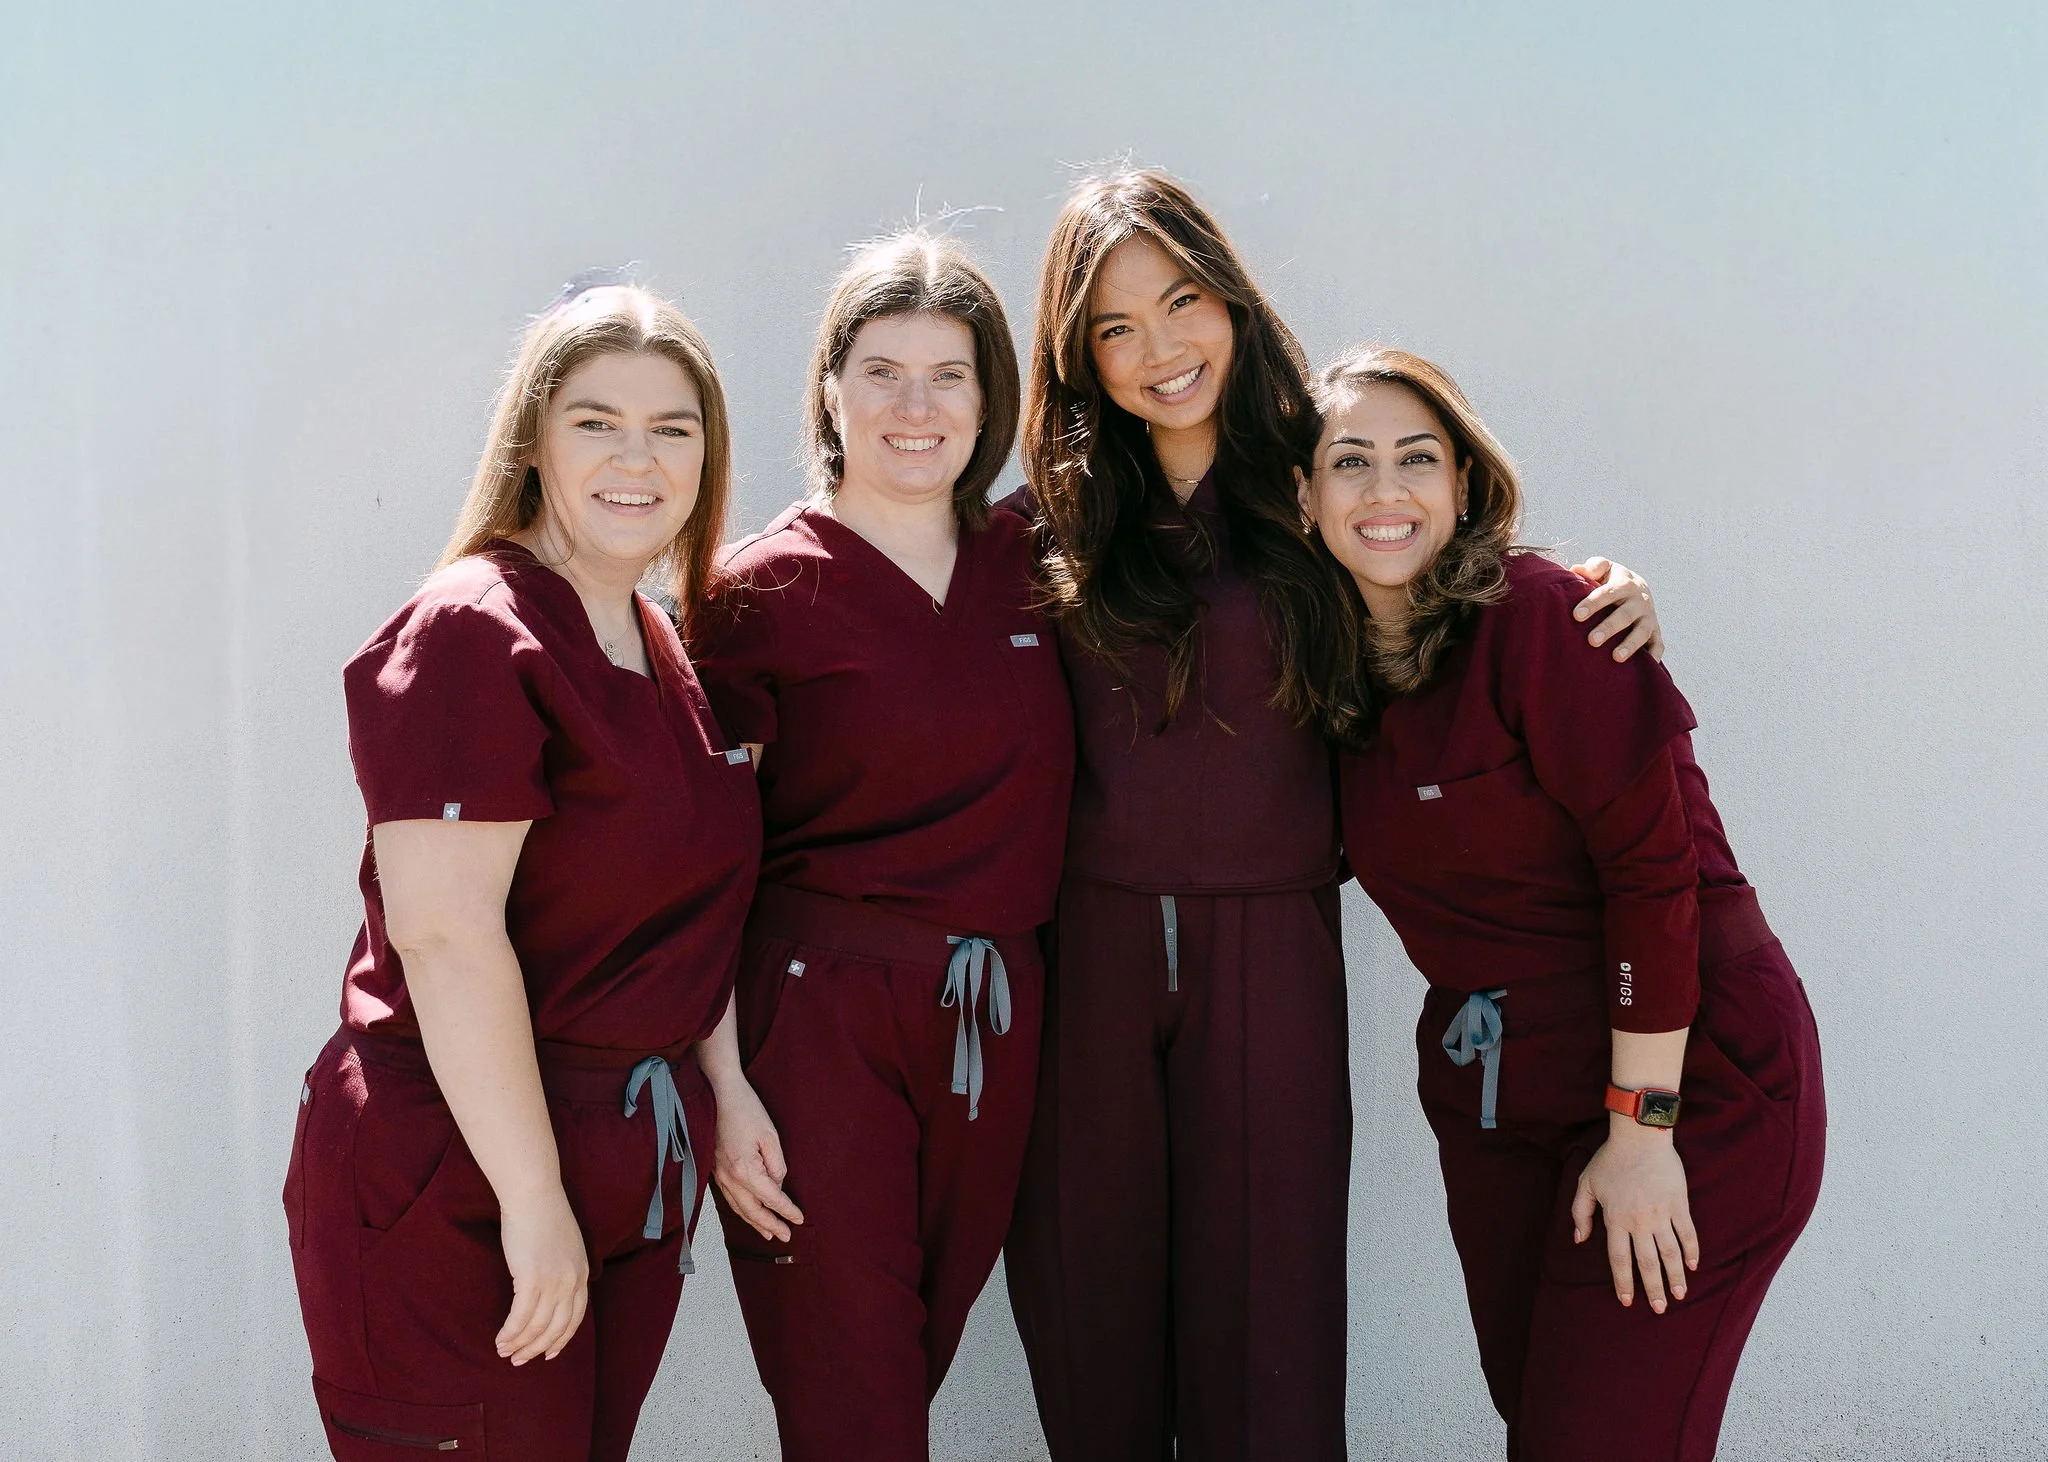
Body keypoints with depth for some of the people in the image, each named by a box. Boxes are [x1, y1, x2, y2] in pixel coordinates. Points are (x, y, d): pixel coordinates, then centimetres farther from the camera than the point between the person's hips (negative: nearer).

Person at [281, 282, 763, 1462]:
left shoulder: (661, 649, 12)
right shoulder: (473, 635, -15)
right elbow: (442, 930, -23)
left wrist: (716, 1101, 12)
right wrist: (532, 1194, -23)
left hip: (632, 1171, 8)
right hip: (457, 1185, -8)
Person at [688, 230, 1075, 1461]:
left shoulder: (1032, 562, 6)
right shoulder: (761, 591, -6)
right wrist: (723, 1085, -11)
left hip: (995, 1022, 4)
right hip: (819, 1015, -4)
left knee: (919, 1362, 16)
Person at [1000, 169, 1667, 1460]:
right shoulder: (1051, 520, 3)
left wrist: (1612, 601, -9)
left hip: (1270, 941, -1)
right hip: (1087, 937, 1)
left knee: (1263, 1317, 5)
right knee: (1087, 1302, 10)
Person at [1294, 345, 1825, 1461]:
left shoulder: (1540, 617, -17)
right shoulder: (1336, 667, 5)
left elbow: (1657, 866, -19)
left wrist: (1641, 1130, -18)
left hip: (1690, 1077, -6)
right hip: (1492, 1095, 7)